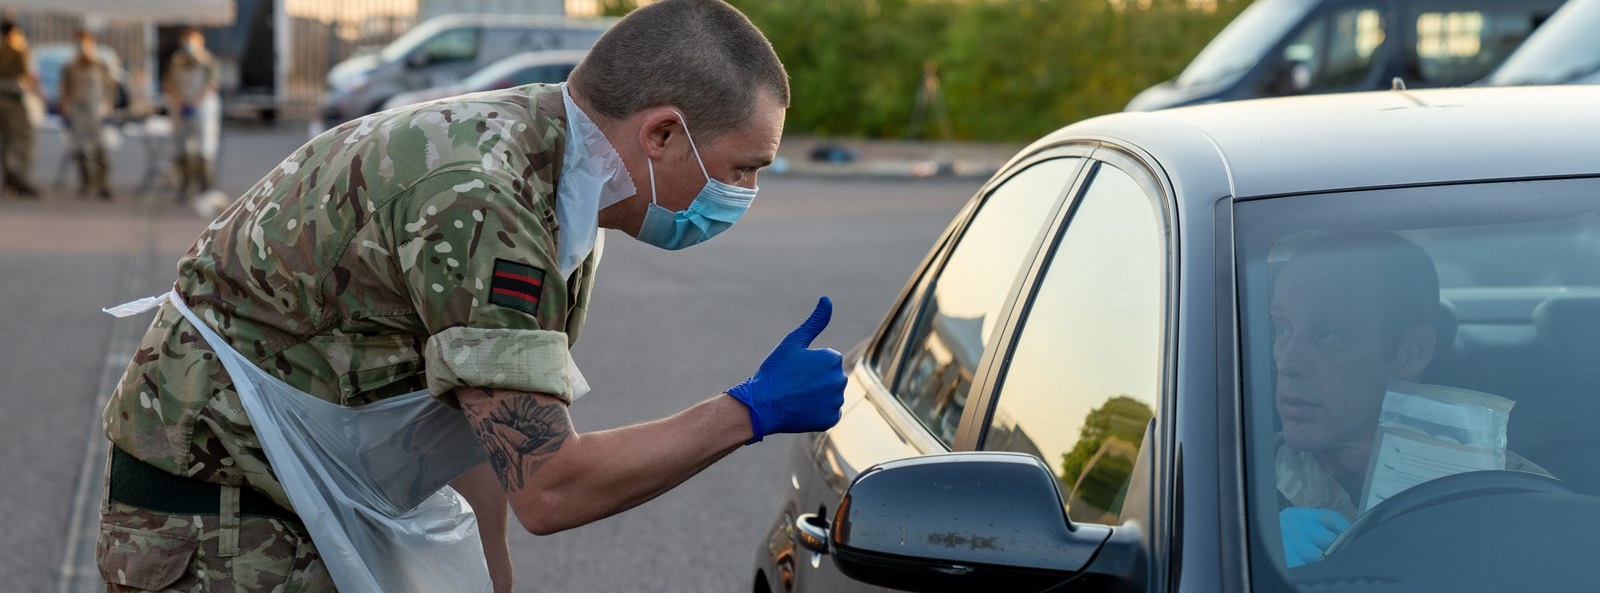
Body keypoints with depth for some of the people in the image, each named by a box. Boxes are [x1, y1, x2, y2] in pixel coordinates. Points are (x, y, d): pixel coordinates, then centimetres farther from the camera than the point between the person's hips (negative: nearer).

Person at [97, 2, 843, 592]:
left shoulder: (555, 179, 0)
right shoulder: (474, 201, -31)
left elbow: (496, 432, 7)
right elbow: (549, 488, -30)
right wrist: (753, 411, -23)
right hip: (214, 505, -9)